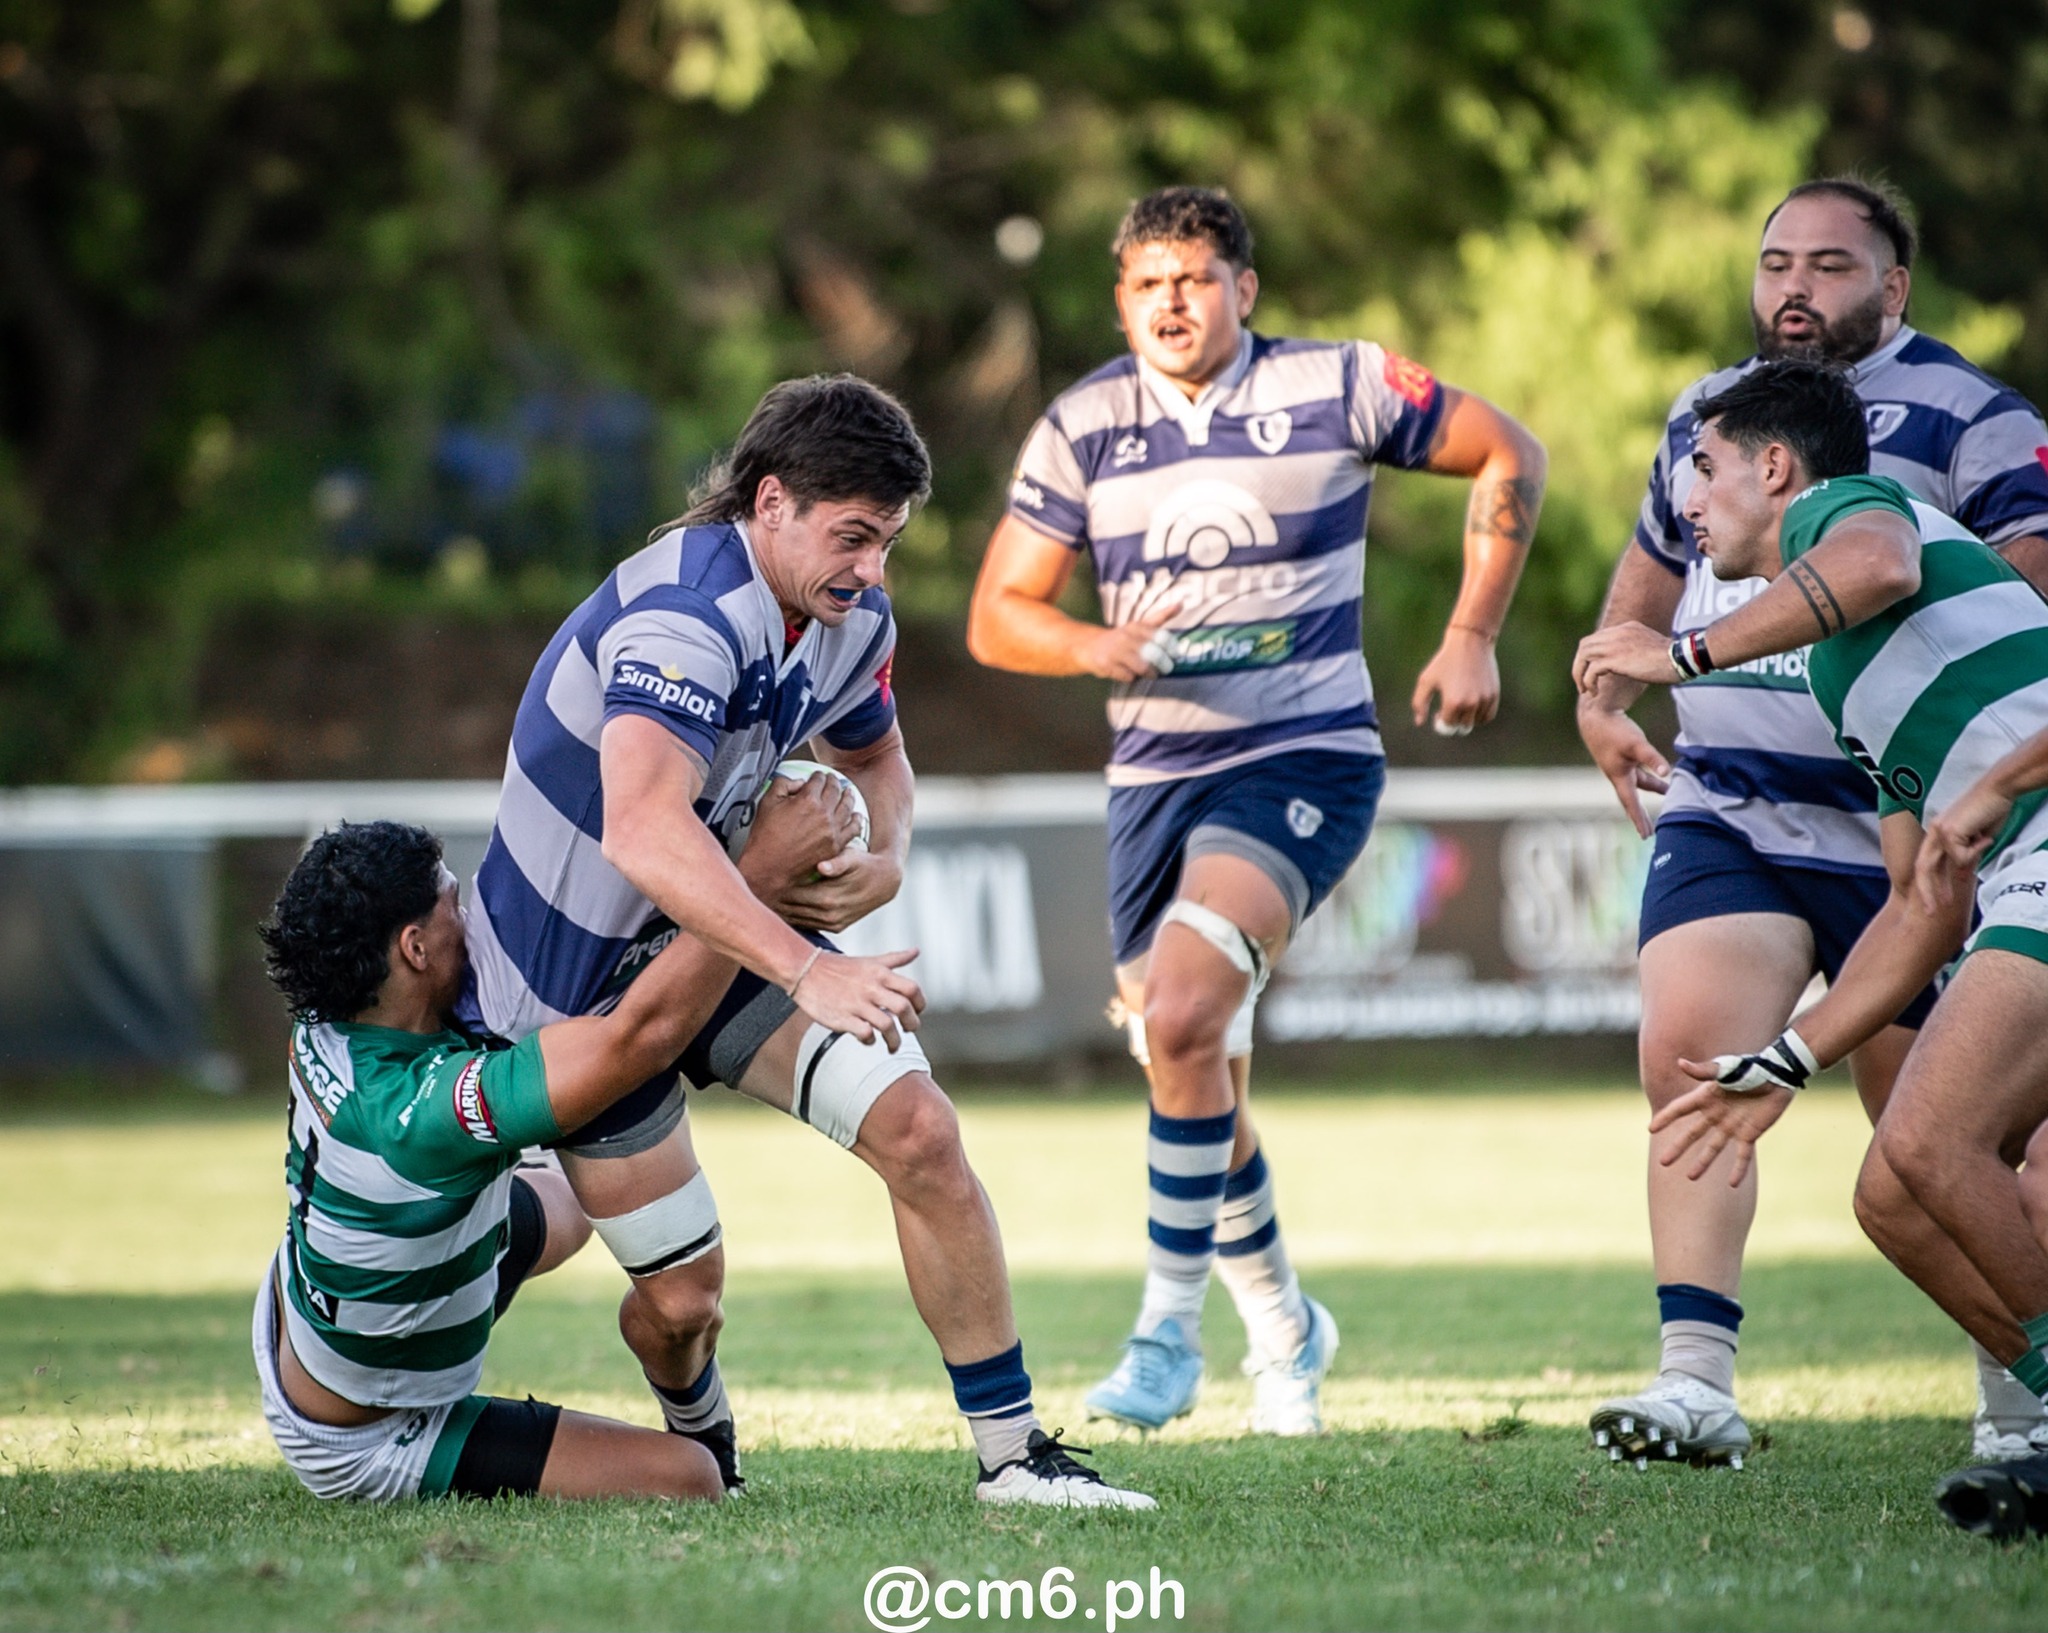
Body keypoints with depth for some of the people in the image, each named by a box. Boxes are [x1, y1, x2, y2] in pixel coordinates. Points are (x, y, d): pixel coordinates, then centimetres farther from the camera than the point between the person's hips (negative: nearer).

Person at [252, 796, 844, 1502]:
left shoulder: (324, 1029, -15)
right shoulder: (414, 1112, -41)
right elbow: (646, 1028, -44)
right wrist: (766, 867, -38)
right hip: (364, 1443, -9)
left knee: (561, 1206, 31)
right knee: (686, 1478, -12)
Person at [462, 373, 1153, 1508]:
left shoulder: (853, 621, -2)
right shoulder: (683, 615, -31)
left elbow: (872, 753, 21)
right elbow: (643, 831, -46)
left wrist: (886, 857, -3)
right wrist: (807, 972, -53)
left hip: (718, 928, 7)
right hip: (577, 976, -7)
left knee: (918, 1130, -12)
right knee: (681, 1295, -3)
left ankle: (1011, 1452, -6)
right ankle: (699, 1444, 34)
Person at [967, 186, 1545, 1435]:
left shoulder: (1337, 389, -5)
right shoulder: (1082, 429, 2)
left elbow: (1508, 455, 6)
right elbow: (996, 618, 3)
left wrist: (1473, 637, 0)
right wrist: (1099, 646, -18)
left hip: (1305, 758, -5)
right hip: (1154, 775, 5)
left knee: (1181, 1018, -25)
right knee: (1199, 1081, 10)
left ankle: (1170, 1328, -16)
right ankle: (1282, 1325, 34)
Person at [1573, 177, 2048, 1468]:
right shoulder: (1707, 411, 16)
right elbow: (1653, 567, 31)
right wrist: (1606, 698, 18)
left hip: (1900, 834, -4)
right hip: (1720, 816, 4)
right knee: (1689, 1062, -17)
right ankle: (1698, 1382, -21)